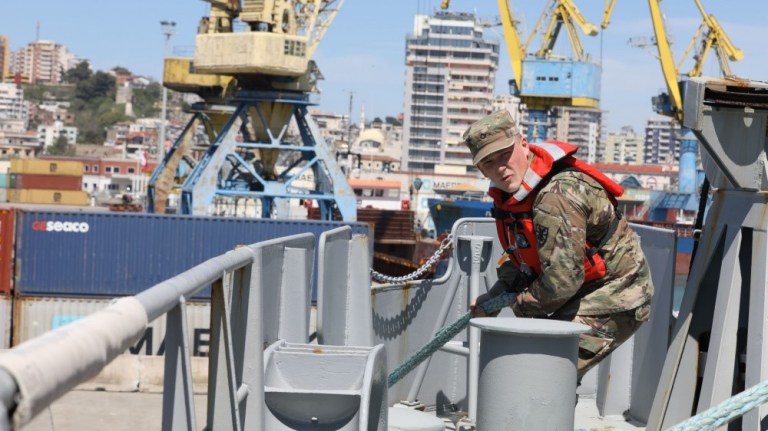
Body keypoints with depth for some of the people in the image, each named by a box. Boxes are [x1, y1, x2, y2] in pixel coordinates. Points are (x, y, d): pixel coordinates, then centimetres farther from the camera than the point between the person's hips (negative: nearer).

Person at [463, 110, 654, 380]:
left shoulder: (556, 197, -30)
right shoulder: (511, 192, 2)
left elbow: (561, 282, -30)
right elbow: (519, 254, 18)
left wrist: (520, 306, -13)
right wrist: (497, 292, 2)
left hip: (613, 300, -10)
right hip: (582, 295, 10)